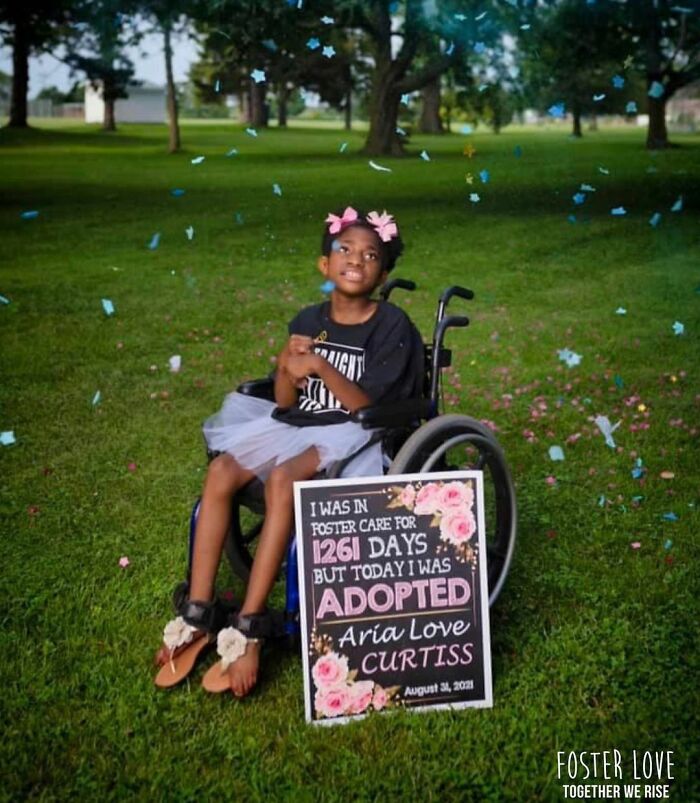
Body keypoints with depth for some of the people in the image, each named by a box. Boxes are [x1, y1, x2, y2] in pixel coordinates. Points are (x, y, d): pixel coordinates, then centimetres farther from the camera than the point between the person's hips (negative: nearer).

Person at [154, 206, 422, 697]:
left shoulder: (392, 326, -6)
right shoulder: (309, 321, 9)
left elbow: (369, 406, -12)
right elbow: (285, 401, 6)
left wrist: (321, 367, -24)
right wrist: (288, 368, -15)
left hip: (353, 437, -5)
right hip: (298, 426, 5)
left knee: (283, 478, -34)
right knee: (221, 471, -22)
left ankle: (249, 629, -27)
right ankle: (197, 616, -15)